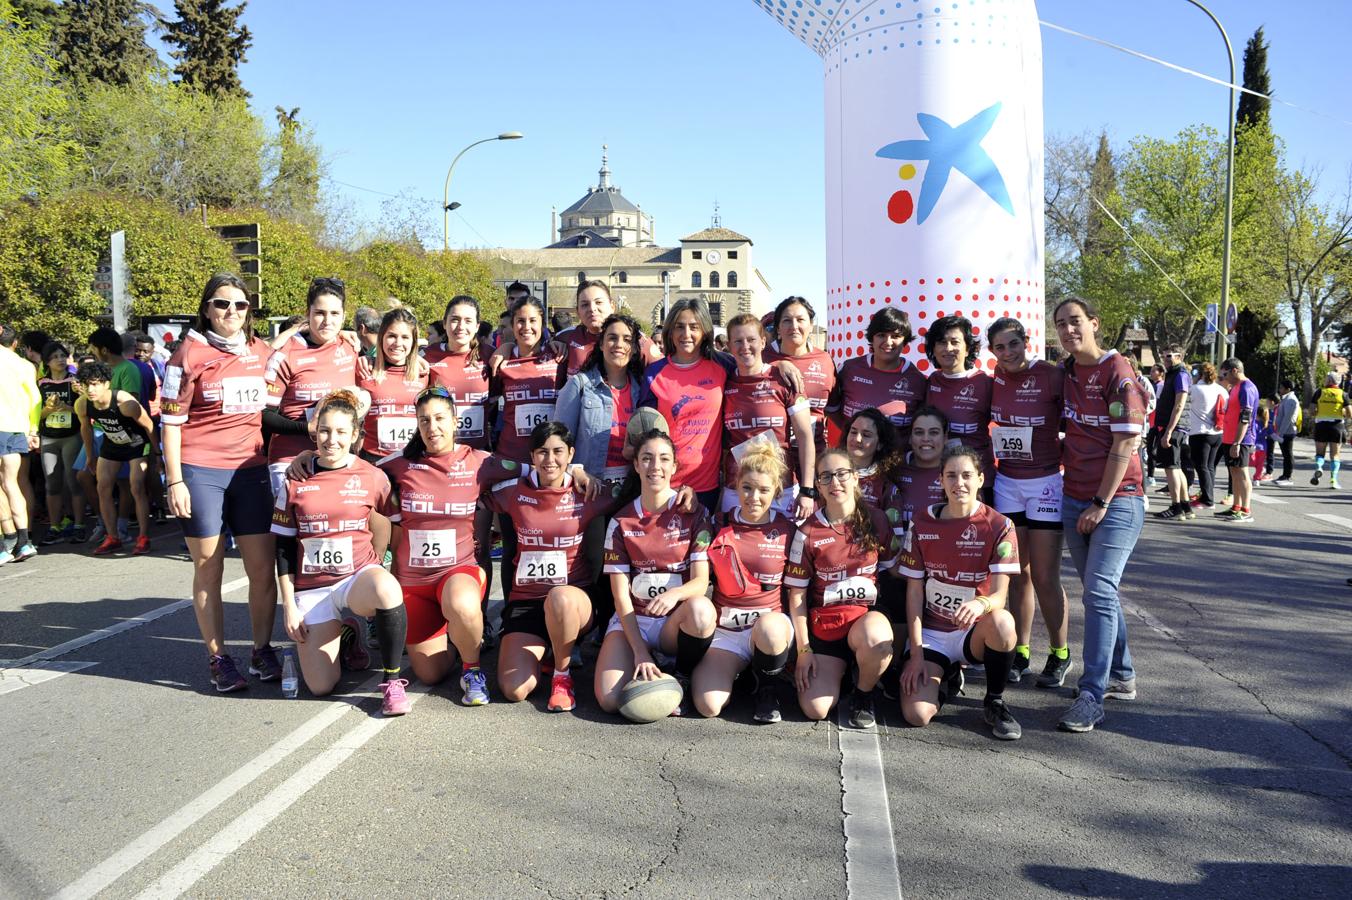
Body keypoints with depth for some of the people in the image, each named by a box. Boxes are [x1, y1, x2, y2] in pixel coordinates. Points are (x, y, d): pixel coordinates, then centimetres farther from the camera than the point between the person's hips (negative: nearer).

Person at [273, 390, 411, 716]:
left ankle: (393, 681, -20)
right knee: (320, 687, -6)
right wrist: (289, 603, 1)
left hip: (359, 573, -1)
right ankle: (344, 637, 29)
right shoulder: (295, 481, -1)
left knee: (387, 590, -40)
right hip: (311, 586, 2)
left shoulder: (373, 478, -4)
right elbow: (284, 546, 4)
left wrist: (376, 574, 1)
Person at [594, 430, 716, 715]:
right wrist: (640, 652, -15)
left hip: (677, 621, 0)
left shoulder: (694, 513, -2)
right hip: (632, 620, 1)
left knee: (700, 608, -37)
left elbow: (701, 581, -10)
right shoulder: (621, 521, 0)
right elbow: (621, 594, -4)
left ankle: (682, 679, -8)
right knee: (609, 700, -24)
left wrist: (675, 594, -34)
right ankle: (647, 670, 10)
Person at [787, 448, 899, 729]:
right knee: (815, 710, -14)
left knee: (875, 637, -38)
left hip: (867, 615, 0)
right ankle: (839, 669, 22)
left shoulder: (876, 521, -1)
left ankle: (863, 695, -4)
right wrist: (803, 649, -4)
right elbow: (797, 594, 0)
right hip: (823, 623, 0)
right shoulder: (808, 532, -4)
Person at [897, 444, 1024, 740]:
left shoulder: (998, 526, -8)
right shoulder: (923, 524, -2)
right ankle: (946, 677, 18)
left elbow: (1000, 594, -15)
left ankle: (994, 702, -9)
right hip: (930, 633, 1)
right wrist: (916, 654, -8)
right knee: (916, 714, -21)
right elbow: (914, 591, -1)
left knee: (1002, 621, -38)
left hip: (974, 632, -1)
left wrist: (981, 604, -41)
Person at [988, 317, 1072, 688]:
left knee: (1044, 577, -2)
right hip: (1007, 482, 4)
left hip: (1046, 483, -4)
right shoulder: (996, 375, 2)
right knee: (1016, 574, 9)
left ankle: (1060, 654, 16)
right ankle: (1020, 652, 19)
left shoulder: (1052, 375, -13)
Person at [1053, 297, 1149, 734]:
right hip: (1075, 497, 7)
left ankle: (1092, 695, -11)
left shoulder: (1117, 371, -11)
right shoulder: (1065, 372, 9)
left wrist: (1102, 502, -16)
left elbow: (1125, 443, -15)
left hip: (1116, 499, -7)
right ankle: (1121, 677, 29)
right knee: (1100, 591, 15)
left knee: (1099, 591, -13)